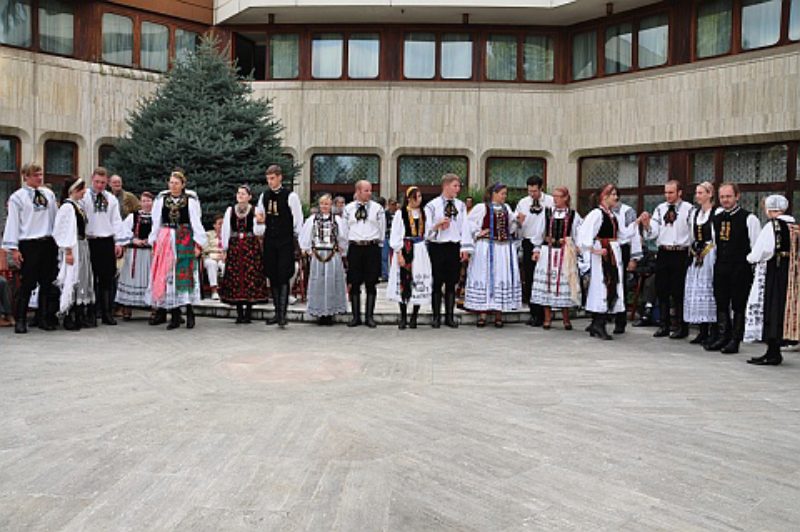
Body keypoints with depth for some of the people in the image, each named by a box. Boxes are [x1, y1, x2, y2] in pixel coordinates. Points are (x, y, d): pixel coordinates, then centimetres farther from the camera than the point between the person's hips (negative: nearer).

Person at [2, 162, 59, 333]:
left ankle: (44, 318, 17)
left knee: (47, 283, 8)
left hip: (49, 243, 5)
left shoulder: (49, 194, 11)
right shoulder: (17, 197, -2)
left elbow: (56, 218, 14)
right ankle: (20, 321, 6)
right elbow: (13, 223, -4)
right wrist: (13, 248, -9)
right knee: (27, 284, -3)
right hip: (29, 245, -4)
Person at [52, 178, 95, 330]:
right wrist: (68, 251, -20)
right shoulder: (67, 206, -13)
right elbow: (65, 230, -17)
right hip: (73, 248, -9)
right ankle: (68, 319, 1)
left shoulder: (78, 205, 13)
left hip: (82, 246, 9)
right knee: (72, 281, -5)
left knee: (83, 279, 11)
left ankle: (80, 316, 19)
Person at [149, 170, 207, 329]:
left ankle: (189, 313, 2)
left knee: (185, 274, -4)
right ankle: (174, 315, 4)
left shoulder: (191, 199, 1)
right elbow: (156, 222, 9)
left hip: (184, 240, -2)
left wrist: (198, 243, -5)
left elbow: (196, 222, 0)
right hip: (165, 240, 2)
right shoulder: (161, 198, 7)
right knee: (167, 276, 0)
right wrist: (154, 243, 5)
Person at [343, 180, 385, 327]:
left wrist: (378, 246, 5)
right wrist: (346, 250, 8)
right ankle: (356, 316, 11)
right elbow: (344, 230, 10)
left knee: (371, 284, 2)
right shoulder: (348, 208, 7)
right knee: (354, 283, 3)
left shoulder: (377, 208, 4)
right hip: (354, 248, 1)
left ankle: (370, 316, 9)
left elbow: (382, 229, 7)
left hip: (372, 247, -1)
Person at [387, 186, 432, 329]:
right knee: (404, 281, -2)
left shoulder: (423, 213, 11)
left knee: (419, 283, 1)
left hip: (420, 251, 3)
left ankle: (414, 317, 10)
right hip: (405, 250, -3)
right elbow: (395, 235, -3)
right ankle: (403, 317, 8)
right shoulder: (400, 213, 0)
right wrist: (399, 253, -11)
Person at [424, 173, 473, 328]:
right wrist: (438, 226, -20)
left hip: (454, 247, 3)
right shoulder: (432, 205, -1)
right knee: (437, 283, 3)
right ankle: (436, 317, 12)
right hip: (437, 247, -3)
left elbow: (465, 227, 4)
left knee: (451, 283, 8)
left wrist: (465, 248, -3)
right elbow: (426, 228, -2)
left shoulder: (461, 205, 8)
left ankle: (450, 316, 16)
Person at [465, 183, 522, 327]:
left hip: (505, 248, 5)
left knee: (502, 277, 4)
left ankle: (498, 312, 11)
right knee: (485, 277, -2)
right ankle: (482, 312, 4)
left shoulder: (506, 208, 15)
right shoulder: (481, 207, -4)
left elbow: (511, 226, 21)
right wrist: (478, 233, -6)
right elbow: (469, 222, -5)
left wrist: (518, 221, 3)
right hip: (487, 247, -5)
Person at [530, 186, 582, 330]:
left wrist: (577, 247, -12)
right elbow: (539, 232, 9)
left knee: (564, 283, 0)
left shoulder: (573, 215, 3)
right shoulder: (547, 212, 7)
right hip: (547, 251, 2)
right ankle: (547, 317, 12)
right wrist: (537, 249, 5)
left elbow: (579, 233, 1)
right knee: (546, 282, 2)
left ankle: (566, 319, 13)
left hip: (565, 254, -1)